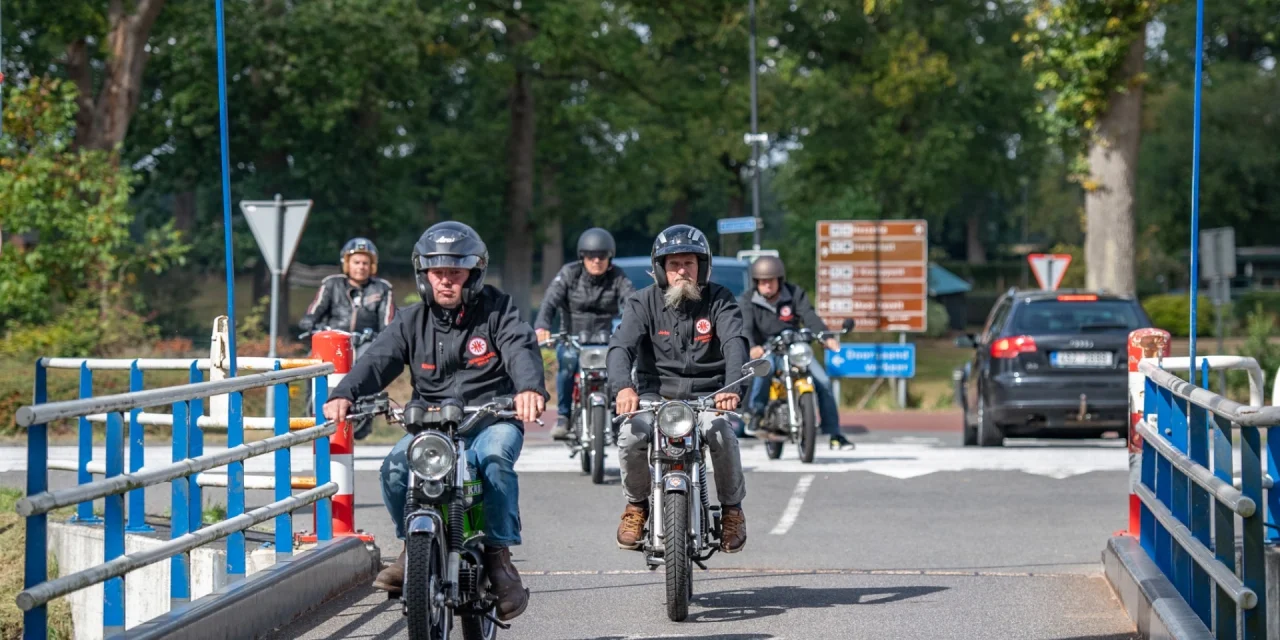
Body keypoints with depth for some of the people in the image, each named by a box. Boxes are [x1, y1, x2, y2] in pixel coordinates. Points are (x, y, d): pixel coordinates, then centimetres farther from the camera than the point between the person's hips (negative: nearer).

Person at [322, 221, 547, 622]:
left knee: (495, 459, -35)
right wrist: (346, 394, -27)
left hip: (492, 420, -3)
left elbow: (521, 349, -17)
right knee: (395, 467, -25)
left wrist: (530, 387, -40)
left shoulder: (496, 311, 2)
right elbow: (379, 360, -5)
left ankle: (499, 554, -22)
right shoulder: (413, 321, 9)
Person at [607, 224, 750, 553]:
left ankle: (732, 508, -5)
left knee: (721, 433, -32)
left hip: (707, 394, -1)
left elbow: (734, 343, -15)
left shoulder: (719, 300, 1)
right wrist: (624, 386, -36)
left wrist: (732, 388, -36)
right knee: (632, 436, -28)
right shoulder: (644, 302, 1)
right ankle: (636, 504, 3)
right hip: (656, 393, 1)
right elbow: (621, 346, -13)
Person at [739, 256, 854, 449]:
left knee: (823, 381, -13)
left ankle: (834, 433, -5)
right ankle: (756, 412, -23)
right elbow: (745, 327, -20)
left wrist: (826, 337, -34)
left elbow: (810, 317, -15)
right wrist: (751, 346, -43)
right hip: (765, 351, -2)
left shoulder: (795, 293, -1)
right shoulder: (747, 301, -4)